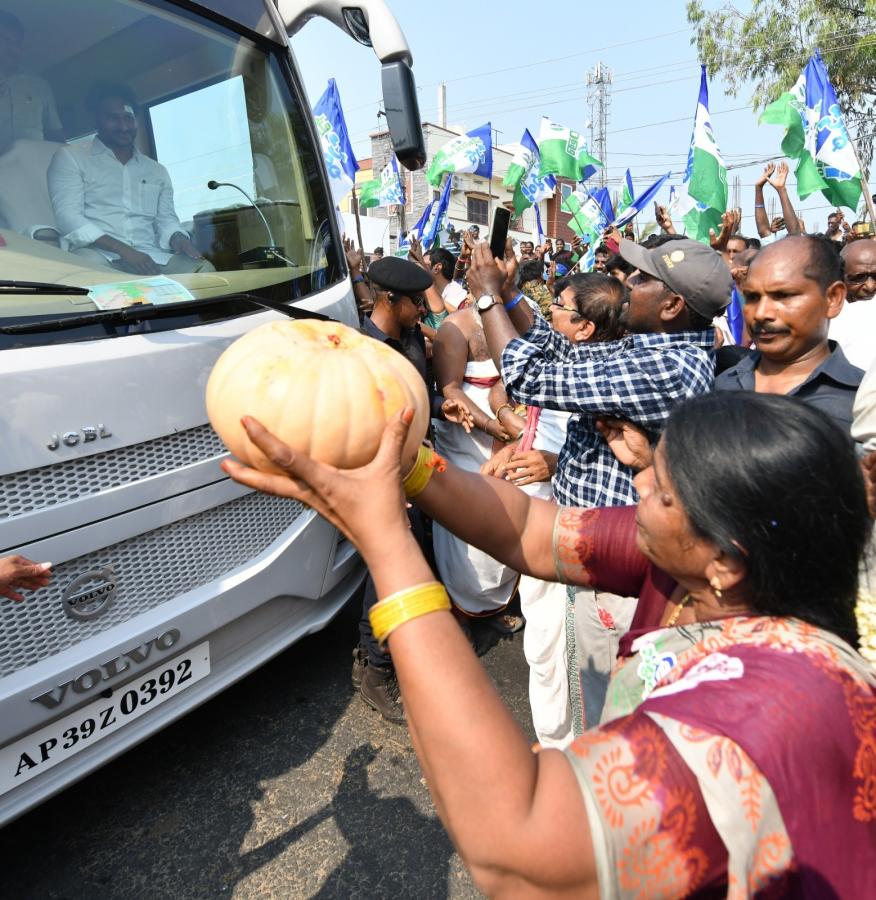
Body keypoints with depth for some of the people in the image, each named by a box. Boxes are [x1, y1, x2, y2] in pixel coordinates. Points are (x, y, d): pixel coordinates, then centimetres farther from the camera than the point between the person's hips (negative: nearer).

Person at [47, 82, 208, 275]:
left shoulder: (157, 171, 25)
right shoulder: (70, 157, 11)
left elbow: (166, 219, 19)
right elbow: (68, 216, -3)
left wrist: (177, 238, -10)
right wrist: (124, 251, -19)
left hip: (151, 257, 4)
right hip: (100, 254, -4)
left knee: (203, 269, -27)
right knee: (92, 263, -41)